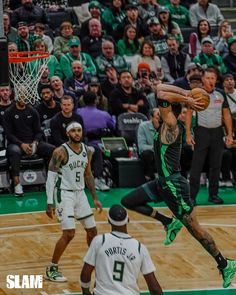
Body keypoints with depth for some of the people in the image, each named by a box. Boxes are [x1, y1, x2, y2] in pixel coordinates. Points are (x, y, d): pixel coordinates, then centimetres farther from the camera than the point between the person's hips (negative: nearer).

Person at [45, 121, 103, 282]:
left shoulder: (87, 151, 4)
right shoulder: (60, 152, -15)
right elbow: (51, 177, -15)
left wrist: (95, 198, 13)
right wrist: (50, 203, -19)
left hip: (80, 193, 7)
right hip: (64, 194, -7)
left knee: (92, 230, 12)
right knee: (69, 233, -15)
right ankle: (52, 269, -4)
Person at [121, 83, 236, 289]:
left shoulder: (171, 126, -19)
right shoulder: (167, 125, 6)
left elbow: (163, 96, -30)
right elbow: (160, 88, 7)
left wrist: (186, 101, -19)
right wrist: (186, 94, -5)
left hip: (174, 186, -9)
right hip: (163, 183, 9)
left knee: (195, 229, -1)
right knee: (128, 202, 10)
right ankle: (170, 223, 14)